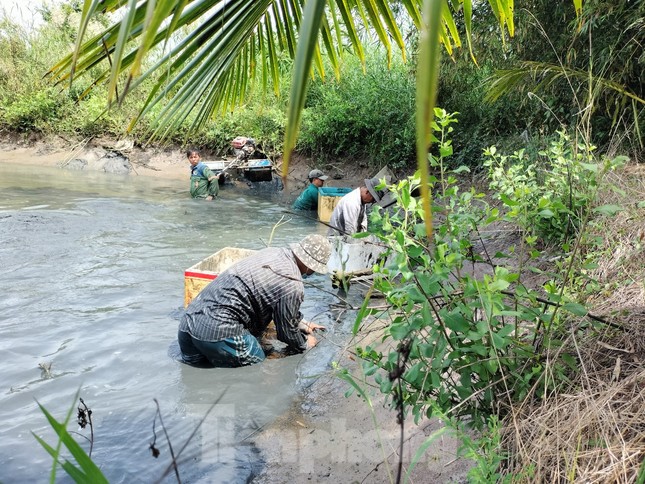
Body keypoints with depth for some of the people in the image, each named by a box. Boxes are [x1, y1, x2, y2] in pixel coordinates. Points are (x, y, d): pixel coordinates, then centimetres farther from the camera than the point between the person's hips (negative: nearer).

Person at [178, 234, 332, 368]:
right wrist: (305, 344, 23)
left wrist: (302, 324, 38)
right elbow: (287, 332, 2)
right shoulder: (292, 285, -15)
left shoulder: (273, 252, 10)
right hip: (218, 329, -9)